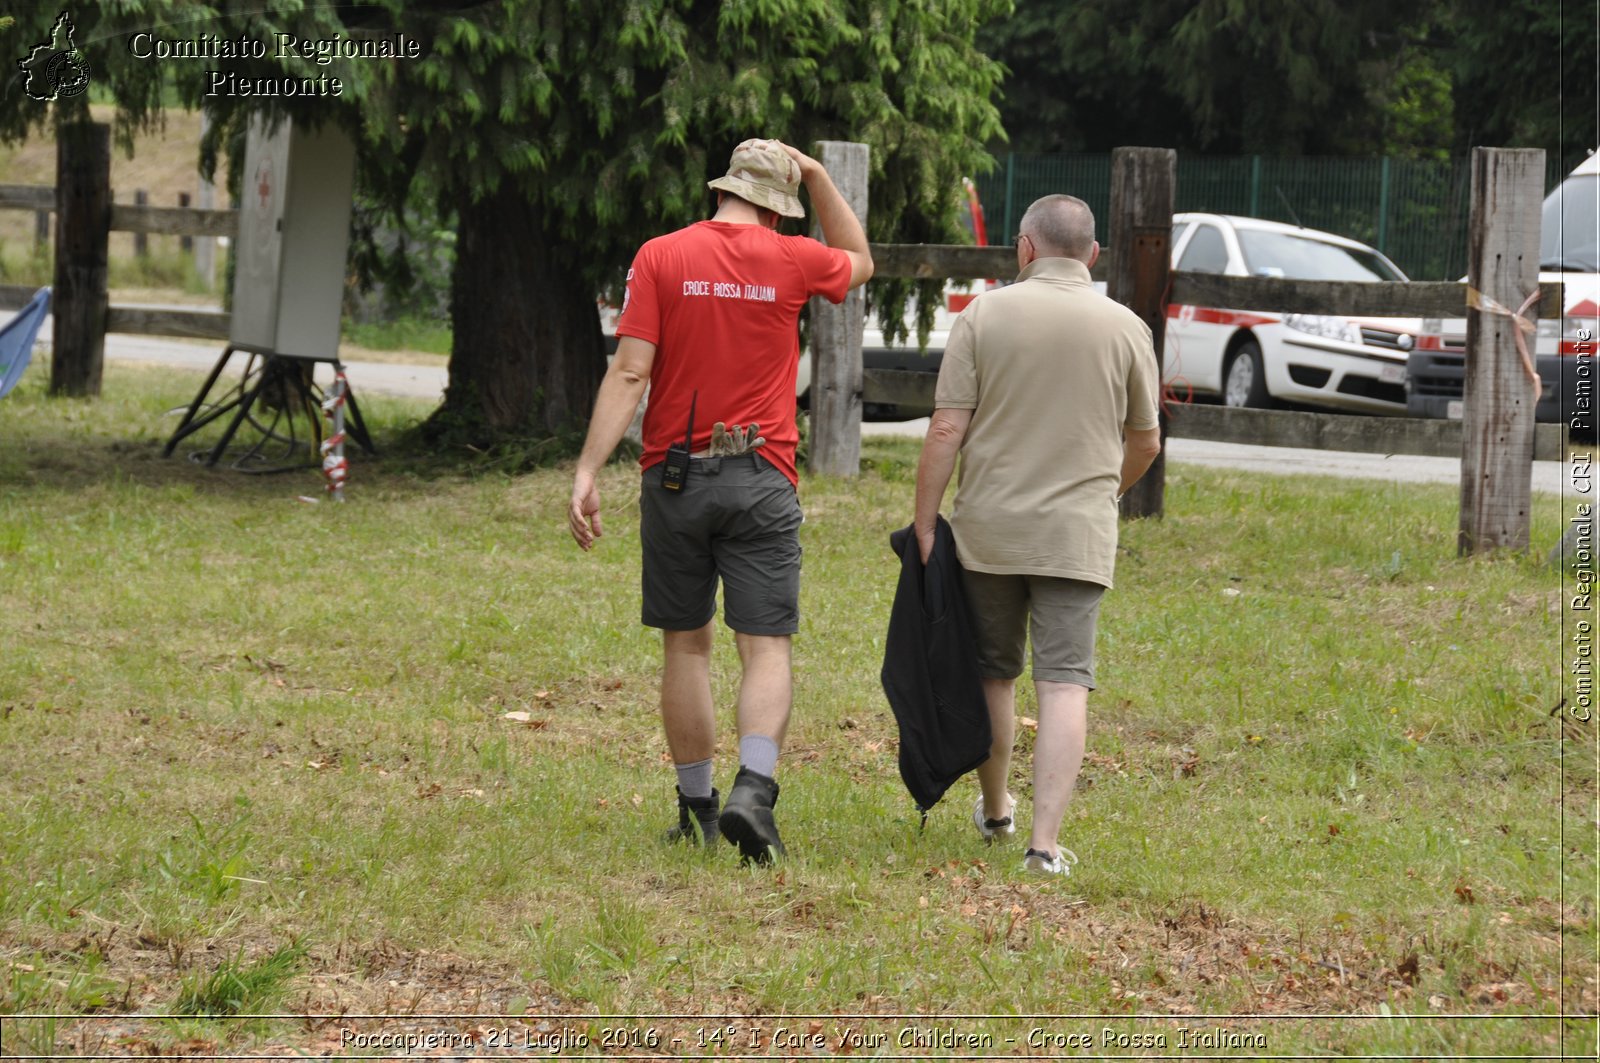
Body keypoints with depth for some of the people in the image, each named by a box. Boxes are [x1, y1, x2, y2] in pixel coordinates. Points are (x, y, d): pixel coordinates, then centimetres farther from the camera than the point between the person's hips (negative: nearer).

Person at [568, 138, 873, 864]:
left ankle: (696, 806, 15)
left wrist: (587, 472, -10)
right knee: (766, 647, -2)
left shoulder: (662, 258, -2)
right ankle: (753, 789, -22)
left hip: (675, 477, 1)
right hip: (761, 479, -1)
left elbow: (629, 373, -9)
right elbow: (858, 262, 26)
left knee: (686, 646, 10)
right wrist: (816, 177, 23)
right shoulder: (792, 261, 1)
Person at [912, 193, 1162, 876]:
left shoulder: (985, 315, -3)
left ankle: (995, 809, 36)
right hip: (1078, 536, -1)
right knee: (1064, 682, -3)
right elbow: (1144, 443, 11)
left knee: (993, 673, 18)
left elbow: (946, 429, -7)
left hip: (988, 531, 1)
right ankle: (1046, 840, -13)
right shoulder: (1125, 328, 1)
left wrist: (924, 524, -1)